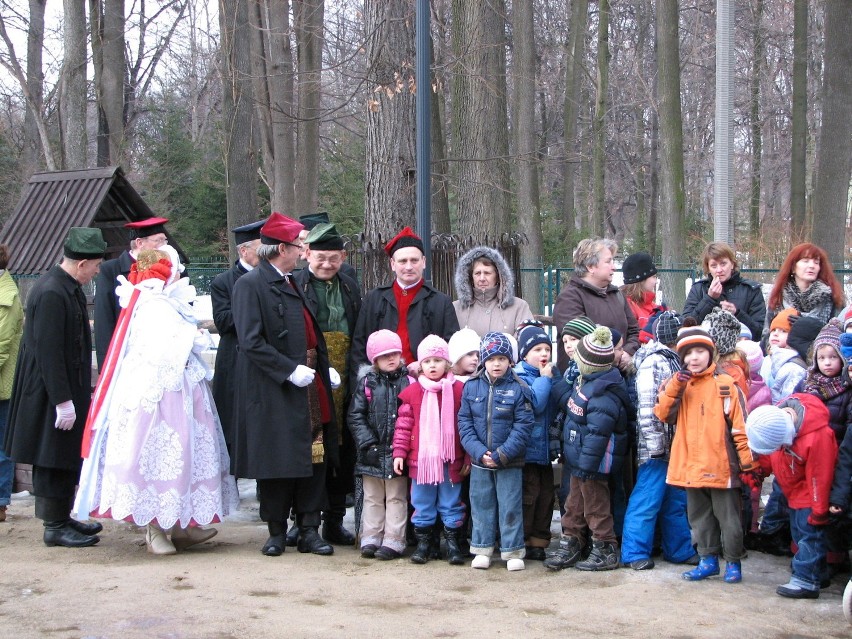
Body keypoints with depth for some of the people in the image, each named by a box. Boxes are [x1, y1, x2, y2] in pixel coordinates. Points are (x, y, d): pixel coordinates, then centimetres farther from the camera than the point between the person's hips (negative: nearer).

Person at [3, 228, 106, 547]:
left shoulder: (67, 289, 8)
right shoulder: (51, 293, -23)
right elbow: (48, 351, -24)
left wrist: (80, 392, 20)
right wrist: (63, 400, -23)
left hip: (68, 388, 10)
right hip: (52, 391, -10)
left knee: (67, 458, 17)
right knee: (55, 459, 0)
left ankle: (60, 518, 29)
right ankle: (55, 526, 10)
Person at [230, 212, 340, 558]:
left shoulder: (292, 283, 16)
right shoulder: (251, 284, -9)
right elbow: (251, 341, -16)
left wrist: (325, 368, 10)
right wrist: (290, 370, -20)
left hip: (310, 385, 7)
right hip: (274, 391, -7)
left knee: (314, 460, 5)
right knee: (277, 464, 1)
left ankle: (309, 530, 12)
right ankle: (277, 532, 13)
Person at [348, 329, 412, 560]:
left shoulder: (409, 382, -1)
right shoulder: (366, 383, 2)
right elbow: (355, 416, 0)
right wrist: (367, 444, -8)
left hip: (398, 453, -2)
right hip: (372, 453, 2)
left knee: (396, 498, 5)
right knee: (372, 498, 11)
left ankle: (393, 541, 9)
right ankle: (370, 539, 17)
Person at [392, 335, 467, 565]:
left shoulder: (458, 390, -1)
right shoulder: (412, 392, 1)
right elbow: (403, 425, 3)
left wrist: (468, 457, 0)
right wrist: (399, 453, -2)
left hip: (450, 460, -1)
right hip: (420, 460, 1)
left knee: (451, 503, 7)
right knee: (422, 504, 10)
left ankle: (453, 542, 15)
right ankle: (424, 542, 19)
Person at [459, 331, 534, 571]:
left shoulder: (518, 389, -7)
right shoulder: (471, 387, 1)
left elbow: (523, 425, -10)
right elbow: (464, 422, -1)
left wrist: (502, 454, -16)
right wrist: (479, 451, -13)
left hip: (510, 462, -3)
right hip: (479, 461, 3)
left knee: (511, 506, 3)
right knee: (481, 505, 11)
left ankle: (513, 551, 13)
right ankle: (482, 549, 21)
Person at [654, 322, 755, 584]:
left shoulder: (724, 385, -4)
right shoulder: (677, 385, 10)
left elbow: (739, 425, -4)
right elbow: (663, 414, -3)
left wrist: (747, 460, -6)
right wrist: (674, 386, -13)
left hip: (721, 464, -5)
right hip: (690, 466, 5)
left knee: (728, 517, 3)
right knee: (699, 517, 14)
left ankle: (733, 562, 15)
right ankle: (708, 560, 25)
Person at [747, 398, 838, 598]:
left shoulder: (817, 436, -38)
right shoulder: (777, 413, -20)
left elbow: (819, 476, -27)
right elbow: (768, 453, 2)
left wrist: (818, 511, -18)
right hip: (793, 492, 8)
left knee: (809, 532, -7)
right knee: (798, 531, 14)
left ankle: (806, 581, -4)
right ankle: (806, 576, 23)